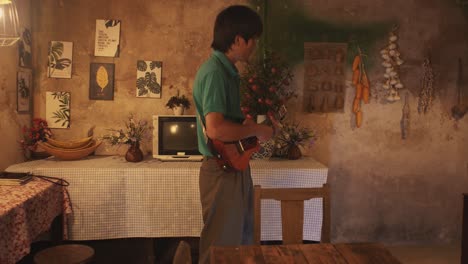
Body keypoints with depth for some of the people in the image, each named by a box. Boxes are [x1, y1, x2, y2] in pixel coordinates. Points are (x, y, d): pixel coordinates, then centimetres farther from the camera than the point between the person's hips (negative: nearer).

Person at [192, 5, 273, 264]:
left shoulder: (226, 69, 11)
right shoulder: (214, 72, -20)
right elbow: (215, 129, -32)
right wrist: (256, 130, -19)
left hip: (236, 168, 10)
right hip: (223, 171, -10)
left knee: (241, 240, 22)